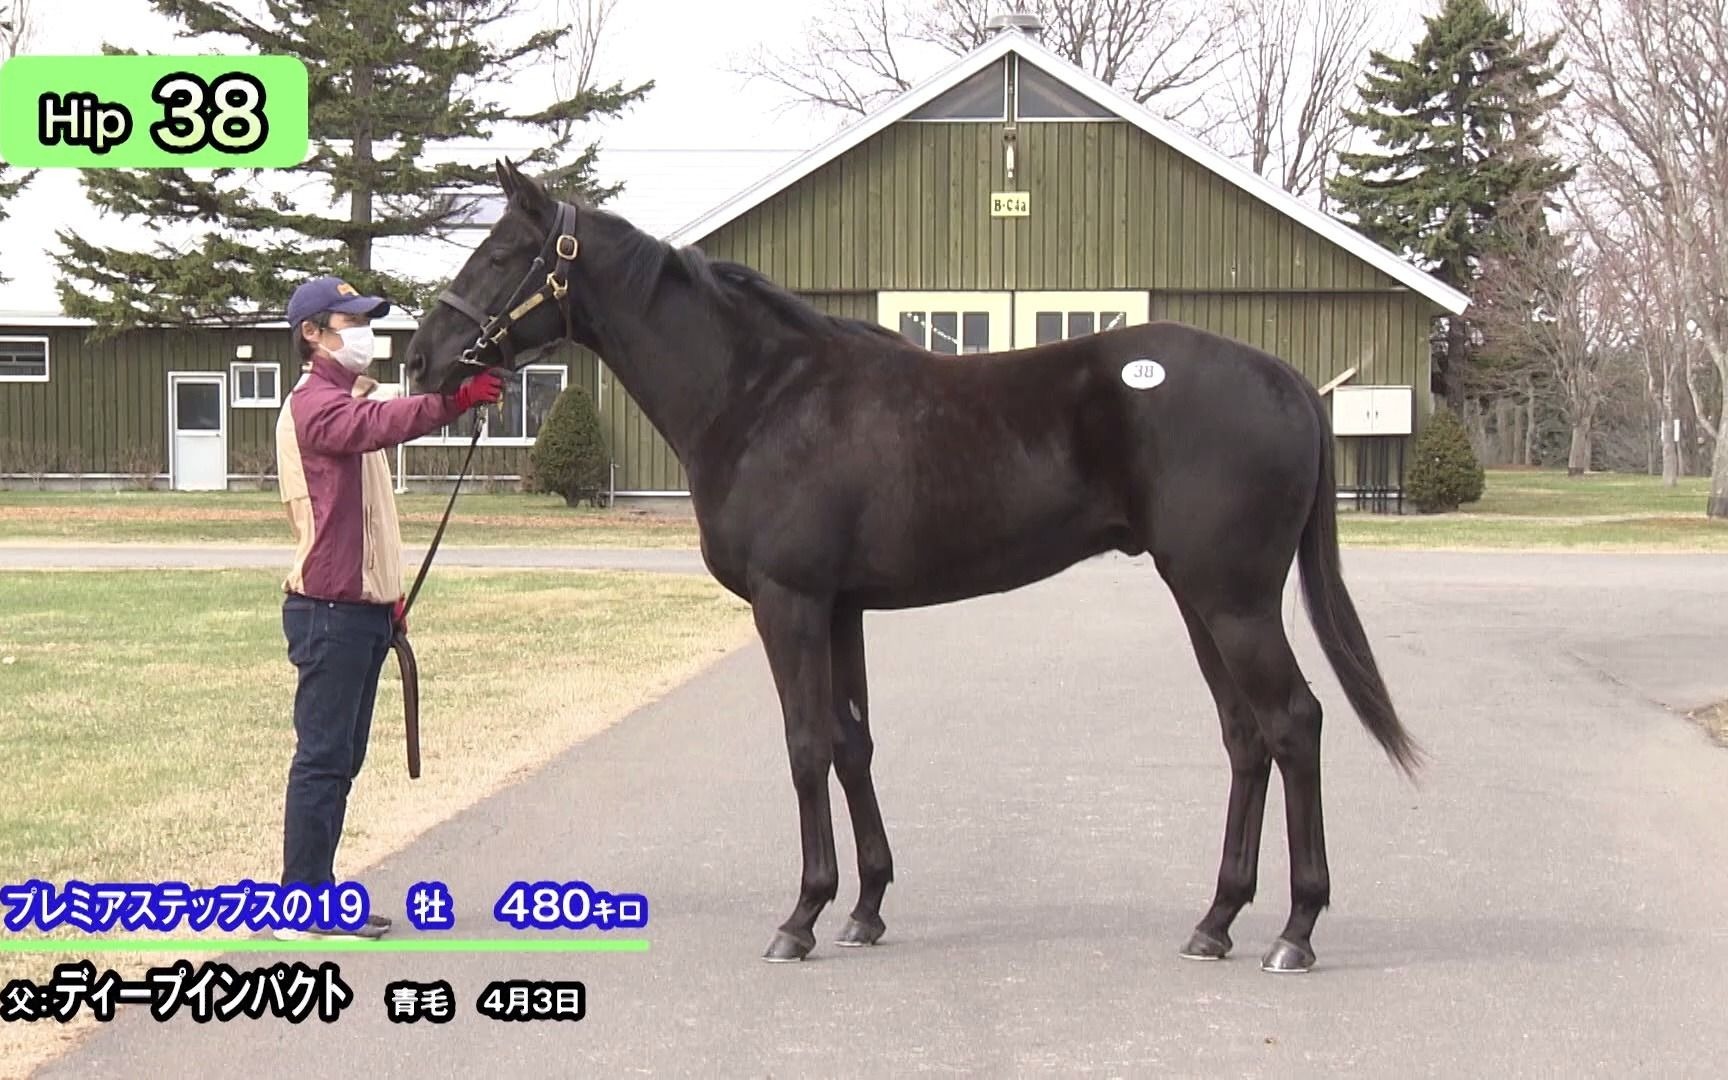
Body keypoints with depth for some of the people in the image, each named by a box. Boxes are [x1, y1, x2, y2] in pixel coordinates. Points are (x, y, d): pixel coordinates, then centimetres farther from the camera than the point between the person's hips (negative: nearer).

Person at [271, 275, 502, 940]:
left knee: (341, 756, 12)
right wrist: (453, 401, -45)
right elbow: (378, 424, -33)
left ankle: (319, 894, 17)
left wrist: (387, 594, 25)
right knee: (322, 755, -9)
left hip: (360, 606, 10)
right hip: (329, 609, -10)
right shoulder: (315, 404, -11)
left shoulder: (346, 401, 22)